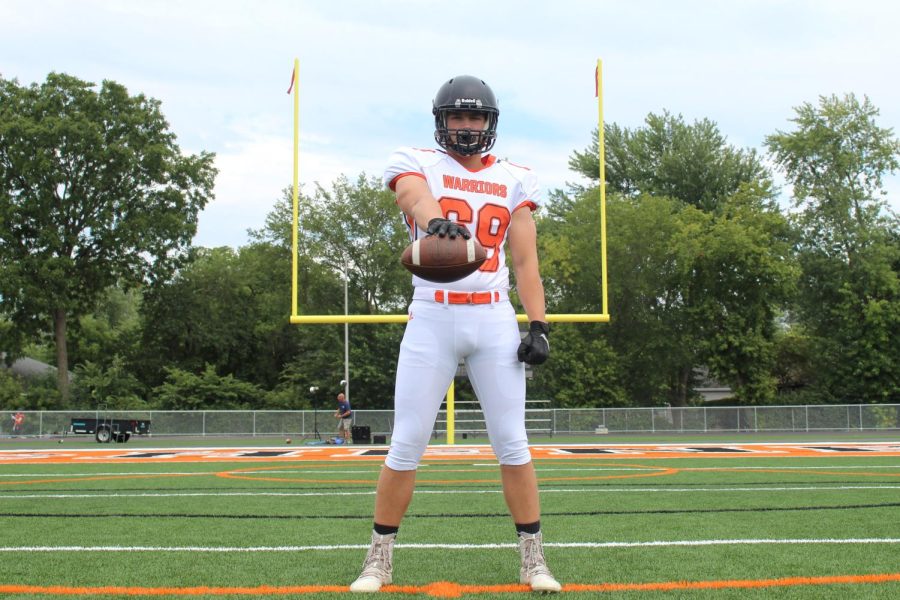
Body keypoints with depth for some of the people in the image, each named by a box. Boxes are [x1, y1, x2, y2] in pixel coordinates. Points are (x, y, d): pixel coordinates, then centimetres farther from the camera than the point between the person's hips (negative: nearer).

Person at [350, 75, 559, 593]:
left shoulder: (514, 179, 11)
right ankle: (380, 559, 13)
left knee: (512, 442, 3)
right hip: (432, 317, -2)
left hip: (495, 319, 2)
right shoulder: (417, 164, 4)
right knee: (407, 444, 0)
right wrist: (436, 223, -45)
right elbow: (418, 201, -21)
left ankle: (534, 560, 14)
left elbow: (525, 261, 8)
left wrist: (539, 325, -4)